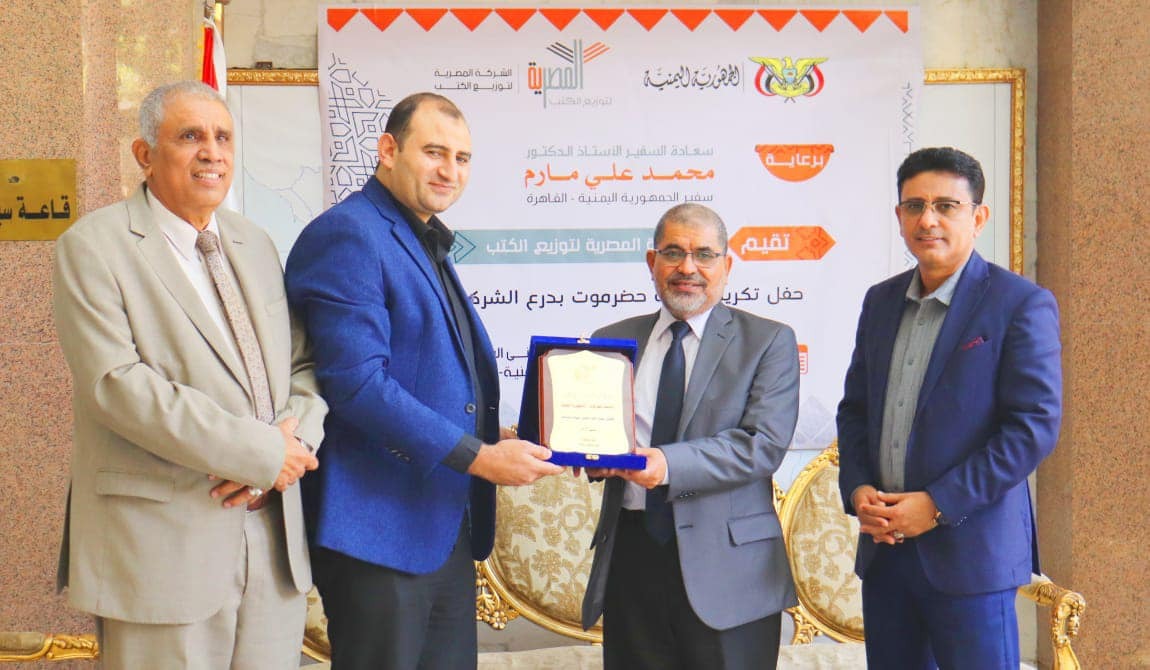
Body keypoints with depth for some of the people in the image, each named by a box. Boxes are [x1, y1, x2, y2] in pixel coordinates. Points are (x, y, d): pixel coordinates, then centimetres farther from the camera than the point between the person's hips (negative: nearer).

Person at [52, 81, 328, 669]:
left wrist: (292, 438, -9)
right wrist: (258, 452, -17)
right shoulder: (93, 247, -4)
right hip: (163, 547, -5)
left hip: (277, 539, 6)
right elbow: (116, 383, -15)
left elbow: (304, 365, 14)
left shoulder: (256, 245, 16)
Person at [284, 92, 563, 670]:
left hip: (448, 528, 9)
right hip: (381, 529, -9)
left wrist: (503, 441, 7)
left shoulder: (429, 245, 18)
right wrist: (480, 457, -20)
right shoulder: (347, 235, -12)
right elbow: (356, 383, -22)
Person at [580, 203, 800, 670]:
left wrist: (669, 464, -23)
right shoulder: (614, 341, 13)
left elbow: (765, 444, -10)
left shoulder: (769, 342, 3)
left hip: (725, 566, -3)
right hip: (629, 557, 3)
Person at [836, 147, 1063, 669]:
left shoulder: (1021, 305, -7)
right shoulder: (880, 301, 12)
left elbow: (1036, 425, -13)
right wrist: (856, 489, -1)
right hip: (883, 547, 6)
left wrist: (939, 505, -16)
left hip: (970, 550, -5)